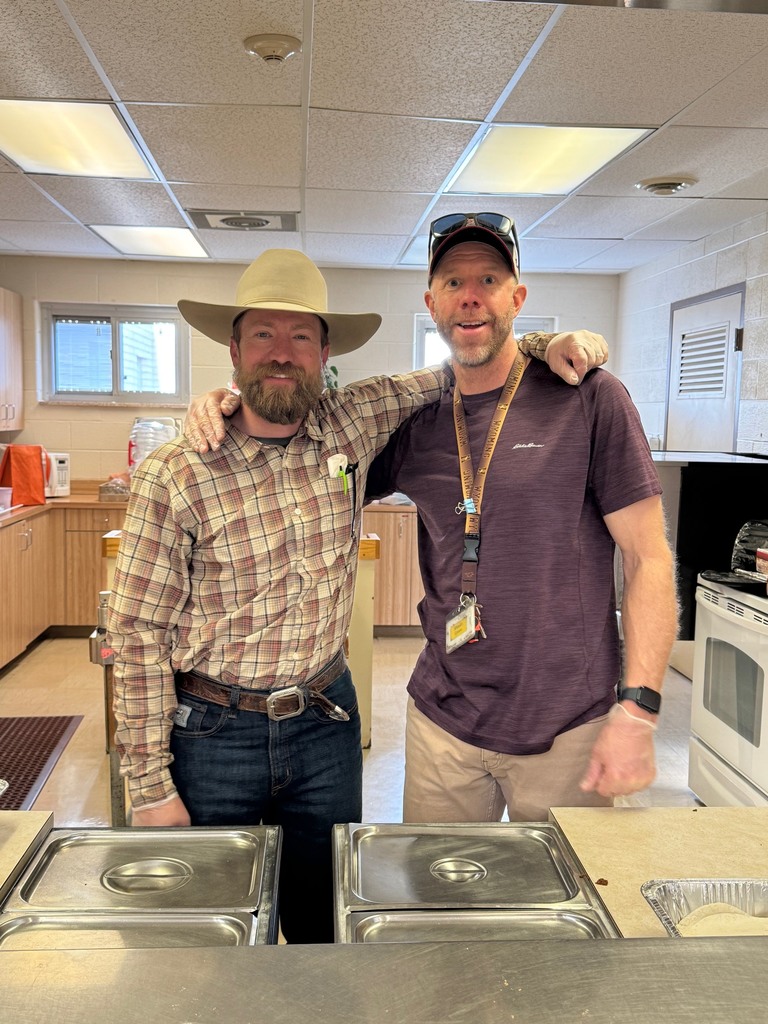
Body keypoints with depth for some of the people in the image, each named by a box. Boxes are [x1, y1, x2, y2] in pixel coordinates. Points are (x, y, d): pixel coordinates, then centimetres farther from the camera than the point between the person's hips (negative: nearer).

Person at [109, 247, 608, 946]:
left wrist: (549, 345, -10)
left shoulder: (352, 423, -5)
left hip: (327, 724, 3)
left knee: (326, 927, 18)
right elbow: (138, 635, -10)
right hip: (212, 732, -2)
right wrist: (151, 789, -8)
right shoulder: (175, 477, -15)